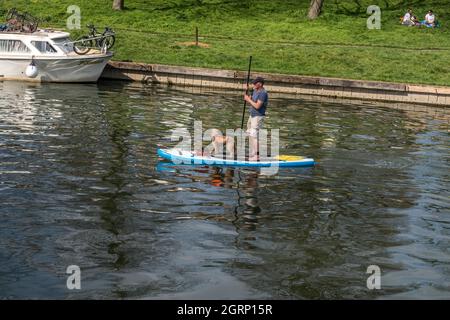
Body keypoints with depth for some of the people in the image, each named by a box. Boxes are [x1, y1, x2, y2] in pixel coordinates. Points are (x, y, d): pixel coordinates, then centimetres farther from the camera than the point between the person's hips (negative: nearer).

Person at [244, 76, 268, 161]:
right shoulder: (255, 91, 11)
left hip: (258, 117, -10)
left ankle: (255, 156, -7)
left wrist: (249, 100, -15)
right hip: (252, 115, 10)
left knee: (254, 135, -10)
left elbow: (257, 106, -25)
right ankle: (252, 154, 24)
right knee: (250, 135, 15)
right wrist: (248, 99, -4)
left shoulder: (263, 93, -19)